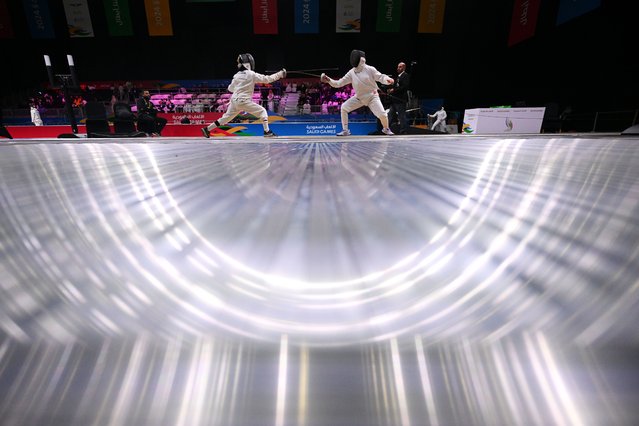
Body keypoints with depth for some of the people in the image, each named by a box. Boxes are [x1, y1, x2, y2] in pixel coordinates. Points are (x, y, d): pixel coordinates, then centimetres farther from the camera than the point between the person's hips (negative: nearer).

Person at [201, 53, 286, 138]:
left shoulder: (237, 75, 10)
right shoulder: (251, 74, -7)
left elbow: (230, 88, 21)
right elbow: (267, 79, -5)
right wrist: (280, 74, 1)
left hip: (234, 101, 6)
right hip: (243, 101, -6)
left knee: (226, 118, 18)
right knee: (262, 111, 3)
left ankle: (207, 129, 21)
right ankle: (267, 131, -9)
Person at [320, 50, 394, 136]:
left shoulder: (370, 69, -15)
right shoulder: (351, 73, -6)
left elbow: (381, 77, -17)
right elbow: (339, 83, -6)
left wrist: (388, 79, -39)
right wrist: (329, 80, -21)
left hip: (372, 96, -4)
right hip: (359, 97, 4)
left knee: (382, 114, -20)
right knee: (344, 107, -10)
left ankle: (386, 129, 13)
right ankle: (345, 130, -2)